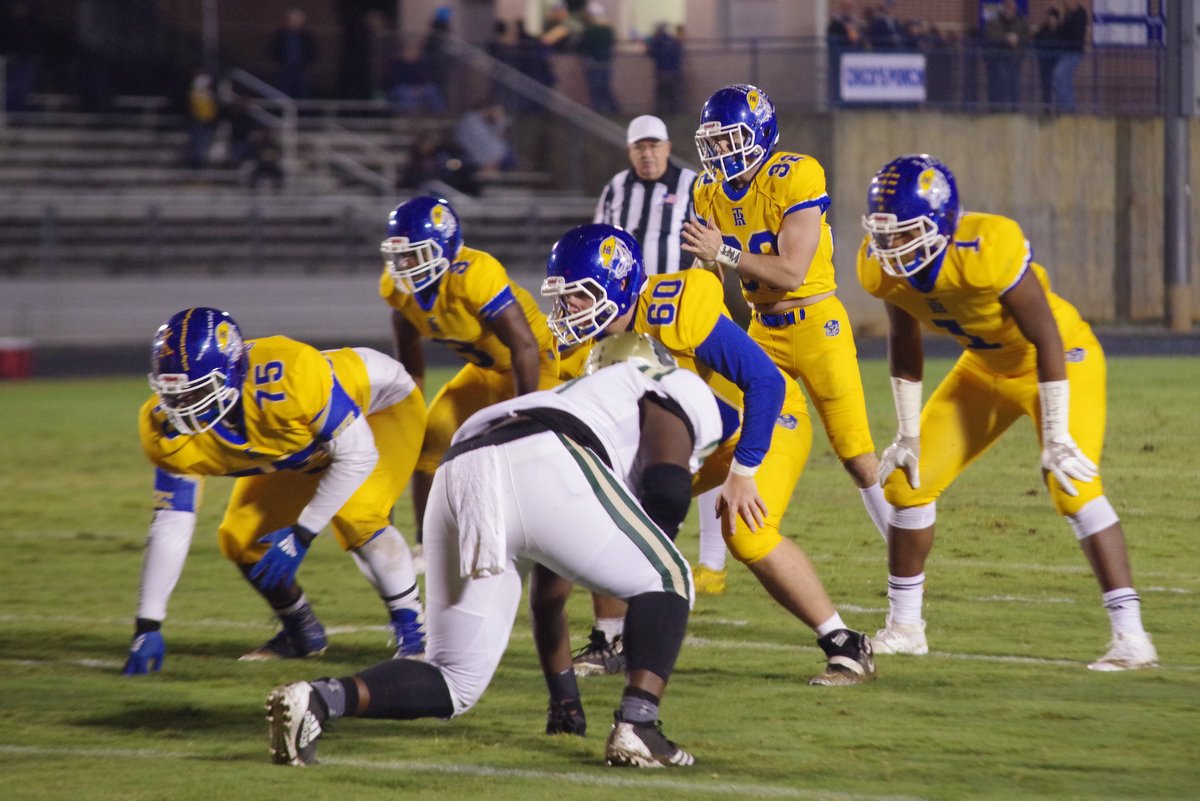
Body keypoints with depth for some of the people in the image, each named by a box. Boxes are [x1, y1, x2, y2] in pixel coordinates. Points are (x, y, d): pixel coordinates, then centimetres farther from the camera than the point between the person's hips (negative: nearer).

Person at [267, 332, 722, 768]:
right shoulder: (679, 387, 28)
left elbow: (547, 596, 48)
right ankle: (637, 727, -1)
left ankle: (320, 699, -8)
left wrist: (565, 702, 52)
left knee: (456, 681, 14)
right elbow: (668, 492, 4)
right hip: (539, 469, -6)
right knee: (666, 580, 16)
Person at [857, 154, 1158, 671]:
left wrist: (1056, 438, -24)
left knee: (1071, 485, -24)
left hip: (1060, 360, -7)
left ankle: (1131, 638, -22)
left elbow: (1047, 341, -27)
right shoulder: (883, 265, -16)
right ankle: (903, 628, 18)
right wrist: (909, 434, 7)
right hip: (986, 368, 7)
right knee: (910, 480, 2)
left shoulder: (989, 250, -36)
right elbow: (904, 343, 3)